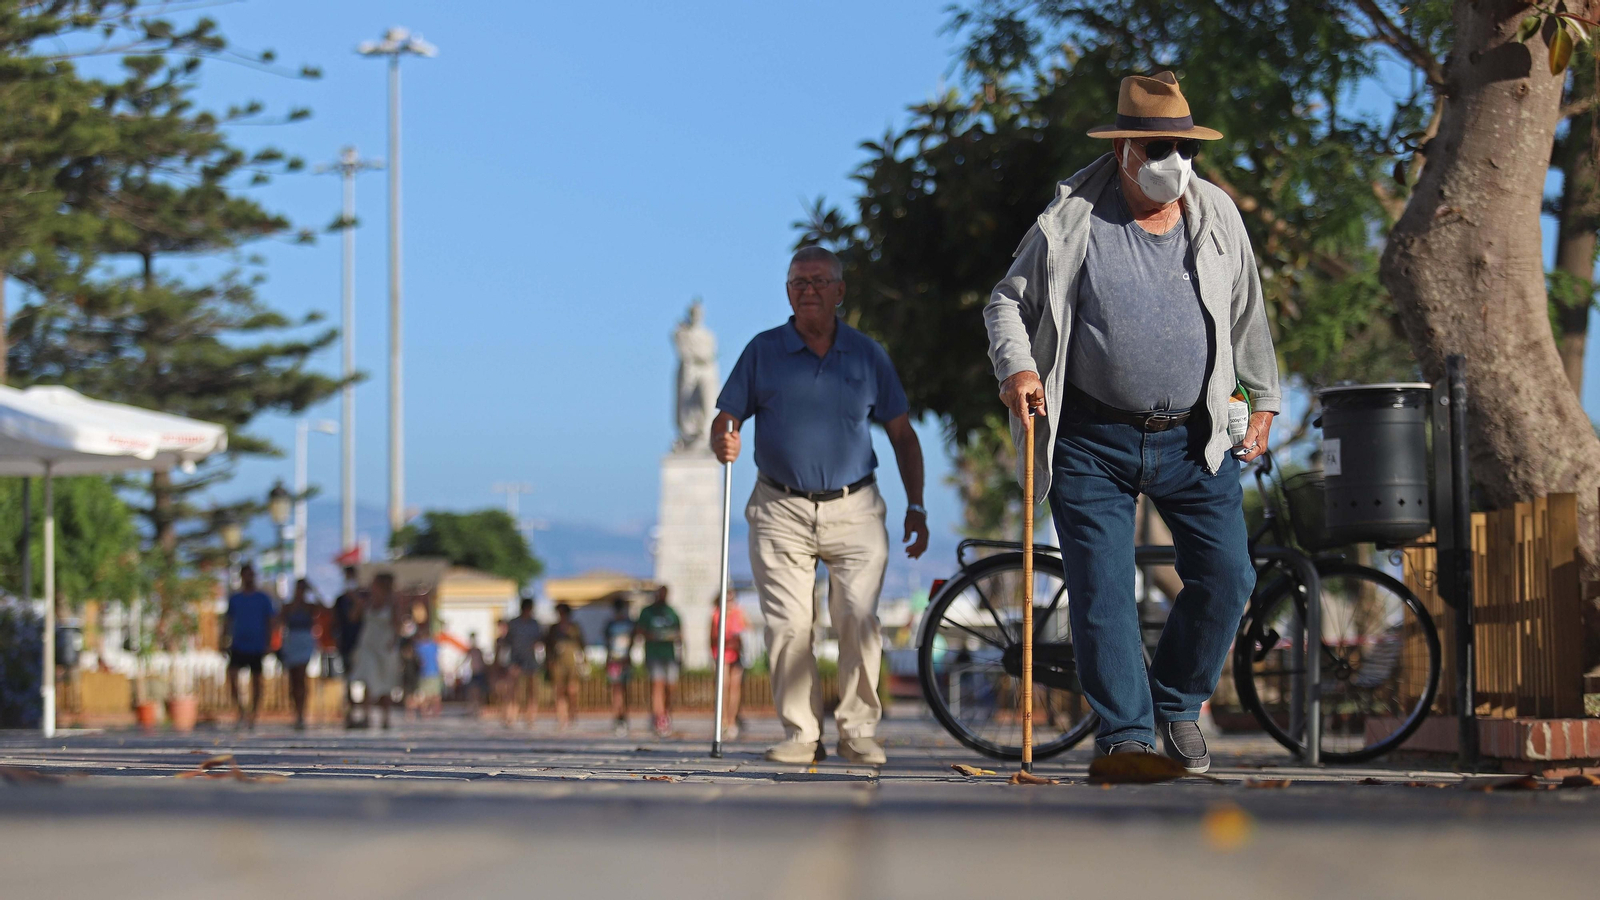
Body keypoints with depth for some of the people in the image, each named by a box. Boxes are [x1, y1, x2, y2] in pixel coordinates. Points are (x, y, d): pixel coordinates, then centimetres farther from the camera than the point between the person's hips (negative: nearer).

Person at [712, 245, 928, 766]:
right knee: (788, 625, -7)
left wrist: (916, 507, 7)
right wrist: (723, 442, -20)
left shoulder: (867, 355, 10)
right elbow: (725, 420, 5)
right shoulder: (764, 351, 8)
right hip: (781, 512, 0)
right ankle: (800, 733, 2)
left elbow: (902, 434, 13)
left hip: (854, 511, 0)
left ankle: (858, 729, -4)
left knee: (858, 617, -13)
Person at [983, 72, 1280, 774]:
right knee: (1101, 589, -7)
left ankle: (1177, 704, 19)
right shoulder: (1071, 222, -4)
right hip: (1093, 441, -3)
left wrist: (1264, 400, 20)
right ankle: (1126, 734, 0)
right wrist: (1015, 368, -14)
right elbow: (1007, 301, 4)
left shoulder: (1217, 216, 6)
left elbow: (1247, 314, 19)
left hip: (1192, 439, 3)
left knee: (1226, 574, -3)